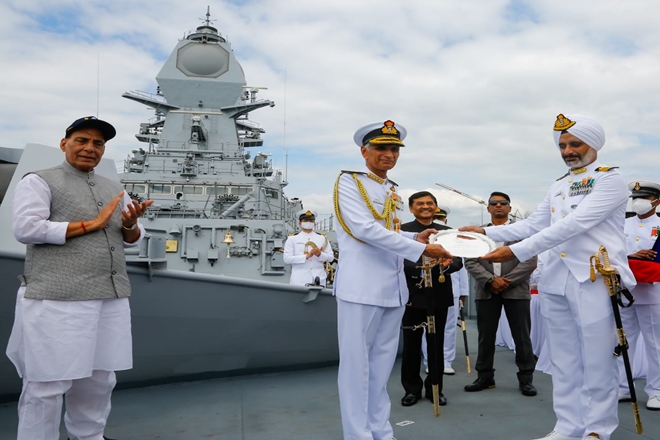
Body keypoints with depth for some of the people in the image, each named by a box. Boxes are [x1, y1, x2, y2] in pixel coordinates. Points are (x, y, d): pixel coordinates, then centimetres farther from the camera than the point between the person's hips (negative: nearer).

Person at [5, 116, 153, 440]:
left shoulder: (114, 189, 18)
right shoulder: (39, 181, 0)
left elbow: (133, 240, 16)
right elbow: (25, 228, -13)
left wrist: (130, 224, -8)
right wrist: (90, 224, -12)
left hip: (111, 298, 6)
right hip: (58, 299, -6)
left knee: (98, 379, 15)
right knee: (47, 383, 0)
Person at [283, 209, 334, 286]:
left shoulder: (322, 238, 16)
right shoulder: (292, 239, 9)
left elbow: (331, 257, 11)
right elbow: (287, 258, -3)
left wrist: (320, 254, -11)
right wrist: (306, 256, -12)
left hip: (319, 278, 2)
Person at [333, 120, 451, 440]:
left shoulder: (392, 190, 16)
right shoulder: (349, 181, -5)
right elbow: (366, 230, -17)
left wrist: (416, 238, 1)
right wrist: (420, 249, -17)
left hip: (393, 287, 7)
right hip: (361, 286, -7)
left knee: (382, 364, 14)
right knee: (357, 364, 1)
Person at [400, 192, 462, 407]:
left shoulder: (447, 232, 10)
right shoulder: (401, 231, -1)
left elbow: (458, 260, 2)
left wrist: (448, 264, -20)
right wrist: (419, 269, -28)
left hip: (439, 295, 3)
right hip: (413, 294, -3)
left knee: (436, 345, 11)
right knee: (411, 344, 7)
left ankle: (435, 388, 25)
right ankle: (412, 389, 21)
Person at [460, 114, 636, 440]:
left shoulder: (611, 180, -5)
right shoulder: (557, 186, 17)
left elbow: (573, 225, -17)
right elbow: (533, 225, 13)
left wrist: (517, 252, -24)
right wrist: (487, 233, 0)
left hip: (595, 279, -6)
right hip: (556, 279, 6)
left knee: (596, 361, 0)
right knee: (563, 360, 10)